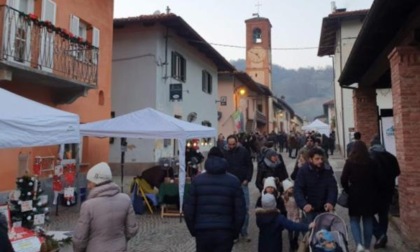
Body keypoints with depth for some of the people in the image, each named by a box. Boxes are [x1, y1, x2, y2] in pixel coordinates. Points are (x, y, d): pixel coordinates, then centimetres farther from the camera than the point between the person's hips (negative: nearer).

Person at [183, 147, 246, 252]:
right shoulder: (234, 181, 0)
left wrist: (193, 230, 11)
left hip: (202, 231, 1)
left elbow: (188, 209, -1)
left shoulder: (197, 180, 0)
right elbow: (240, 211, -2)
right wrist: (235, 232, 10)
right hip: (225, 232, -1)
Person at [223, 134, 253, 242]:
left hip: (242, 184, 0)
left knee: (245, 209, 4)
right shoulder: (225, 154, -3)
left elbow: (250, 166, 1)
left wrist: (247, 179, -6)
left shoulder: (243, 151, -4)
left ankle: (244, 233, 17)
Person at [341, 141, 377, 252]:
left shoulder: (350, 162, -9)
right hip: (369, 195, 2)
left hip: (355, 195, -2)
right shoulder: (372, 163, -2)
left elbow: (343, 180, -10)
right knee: (368, 221, 12)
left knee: (354, 220, 9)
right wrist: (373, 192, 14)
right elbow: (376, 179, 2)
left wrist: (348, 191, 6)